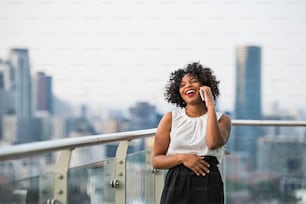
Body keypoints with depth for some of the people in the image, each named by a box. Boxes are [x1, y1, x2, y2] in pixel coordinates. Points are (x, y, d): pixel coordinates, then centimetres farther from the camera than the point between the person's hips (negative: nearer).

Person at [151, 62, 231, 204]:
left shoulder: (221, 119, 7)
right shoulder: (171, 118, 8)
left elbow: (213, 143, -15)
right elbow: (156, 160, 5)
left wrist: (210, 106, -8)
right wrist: (182, 157, -11)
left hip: (207, 186, 0)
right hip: (176, 186, 1)